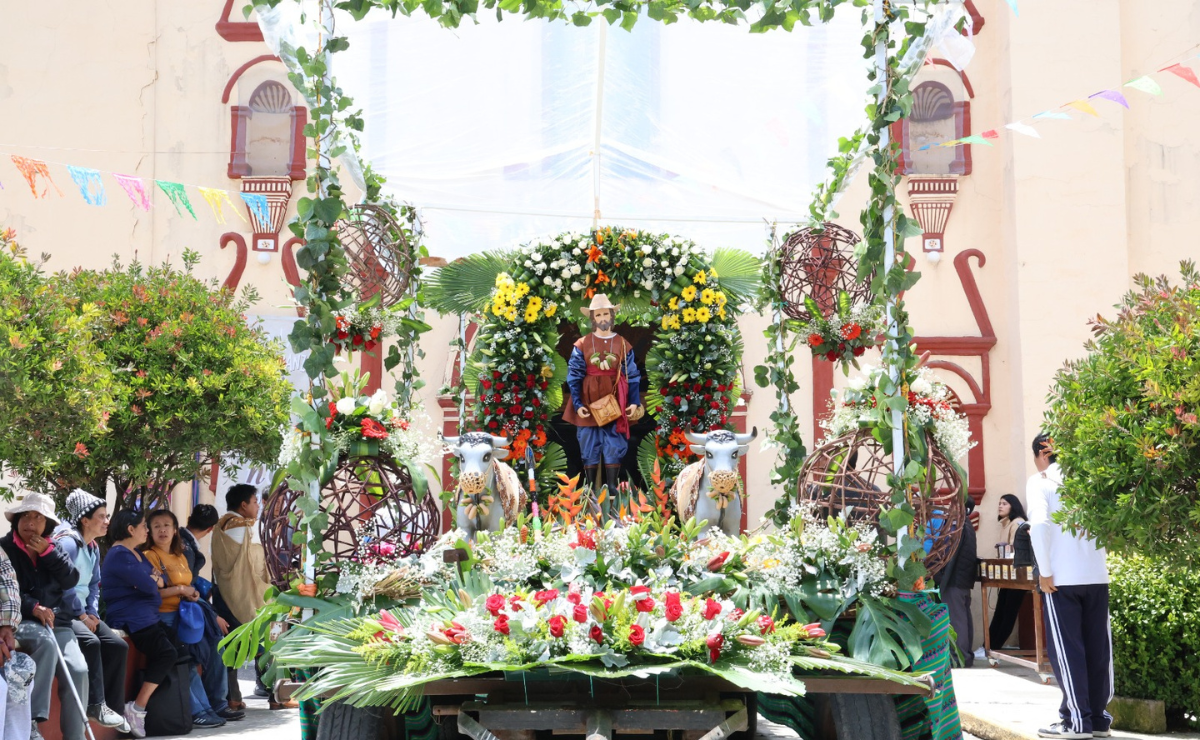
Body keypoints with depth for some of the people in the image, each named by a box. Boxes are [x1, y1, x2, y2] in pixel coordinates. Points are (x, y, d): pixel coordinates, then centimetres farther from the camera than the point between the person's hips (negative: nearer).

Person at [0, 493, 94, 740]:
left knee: (78, 669, -19)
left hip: (56, 622, 5)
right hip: (20, 622, -5)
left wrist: (48, 553, -7)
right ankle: (32, 720, -35)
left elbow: (71, 580, 4)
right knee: (45, 640, -38)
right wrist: (33, 608, -22)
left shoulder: (52, 549, 17)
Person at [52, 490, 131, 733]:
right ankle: (96, 704, -26)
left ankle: (113, 707, -2)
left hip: (83, 612, 9)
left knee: (118, 645, -6)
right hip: (63, 612, -9)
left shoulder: (93, 548, 14)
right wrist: (82, 616, -15)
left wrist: (92, 614, 3)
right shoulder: (67, 542, -14)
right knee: (91, 642, -32)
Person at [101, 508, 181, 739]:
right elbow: (147, 585, -19)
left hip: (148, 617, 10)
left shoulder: (136, 554, 21)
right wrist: (153, 580, 4)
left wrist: (153, 579, -8)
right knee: (167, 654, -19)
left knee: (177, 650, -1)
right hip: (132, 620, -10)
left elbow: (161, 580, 15)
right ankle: (138, 708, -16)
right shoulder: (120, 555, -11)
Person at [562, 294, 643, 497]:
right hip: (589, 404, 0)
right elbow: (574, 376, -1)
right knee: (590, 449, 2)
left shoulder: (623, 345, 5)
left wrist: (634, 402, -3)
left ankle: (611, 491, 4)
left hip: (615, 404, 1)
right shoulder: (582, 345, 1)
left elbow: (632, 376, 6)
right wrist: (577, 403, -9)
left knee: (614, 448, -1)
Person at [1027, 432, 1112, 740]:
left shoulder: (1040, 481, -1)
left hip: (1063, 577, -4)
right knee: (1098, 648, 8)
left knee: (1067, 648, 1)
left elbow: (1039, 524, -13)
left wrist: (1045, 572, -10)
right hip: (1097, 575, 4)